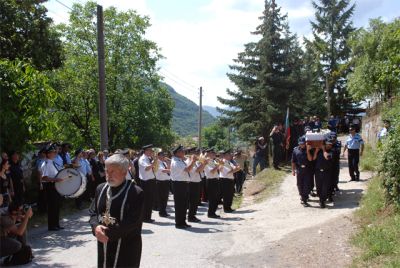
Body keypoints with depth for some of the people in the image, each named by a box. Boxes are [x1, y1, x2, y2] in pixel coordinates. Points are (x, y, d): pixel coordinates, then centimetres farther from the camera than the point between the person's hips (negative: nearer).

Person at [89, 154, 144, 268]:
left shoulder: (136, 193, -15)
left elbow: (132, 222, -20)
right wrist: (96, 227, -11)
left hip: (127, 249, -5)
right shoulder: (101, 188, 6)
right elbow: (93, 212, 10)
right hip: (103, 246, 6)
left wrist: (108, 233, -19)